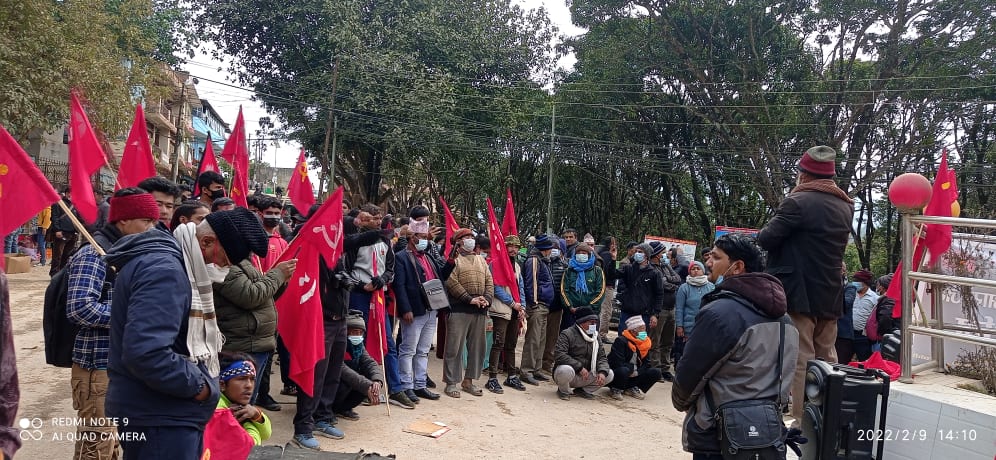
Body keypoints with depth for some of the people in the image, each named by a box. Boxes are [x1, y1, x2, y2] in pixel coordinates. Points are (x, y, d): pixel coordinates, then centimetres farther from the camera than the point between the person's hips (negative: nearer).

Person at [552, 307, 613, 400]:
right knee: (566, 370, -40)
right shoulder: (567, 334, -13)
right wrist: (579, 367, -28)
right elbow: (559, 355, -25)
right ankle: (563, 390, -6)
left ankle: (583, 390, 9)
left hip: (584, 377, 6)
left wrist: (603, 372, -16)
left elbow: (601, 357, 6)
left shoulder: (595, 337, 9)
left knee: (609, 374, -8)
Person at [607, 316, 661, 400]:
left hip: (633, 376, 7)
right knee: (623, 370, -40)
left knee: (656, 372, -9)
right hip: (615, 373, -7)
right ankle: (615, 390, -10)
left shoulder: (645, 342, 4)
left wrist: (637, 372, -16)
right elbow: (618, 363, -26)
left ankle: (632, 389, -1)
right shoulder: (621, 341, -18)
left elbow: (646, 363, 2)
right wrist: (633, 368, -15)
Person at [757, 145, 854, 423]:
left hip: (799, 294, -7)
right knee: (827, 359, 15)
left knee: (801, 360, -4)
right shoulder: (845, 207, 12)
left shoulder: (798, 202, -14)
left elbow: (765, 239, -15)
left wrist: (768, 229, 5)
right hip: (830, 296, 8)